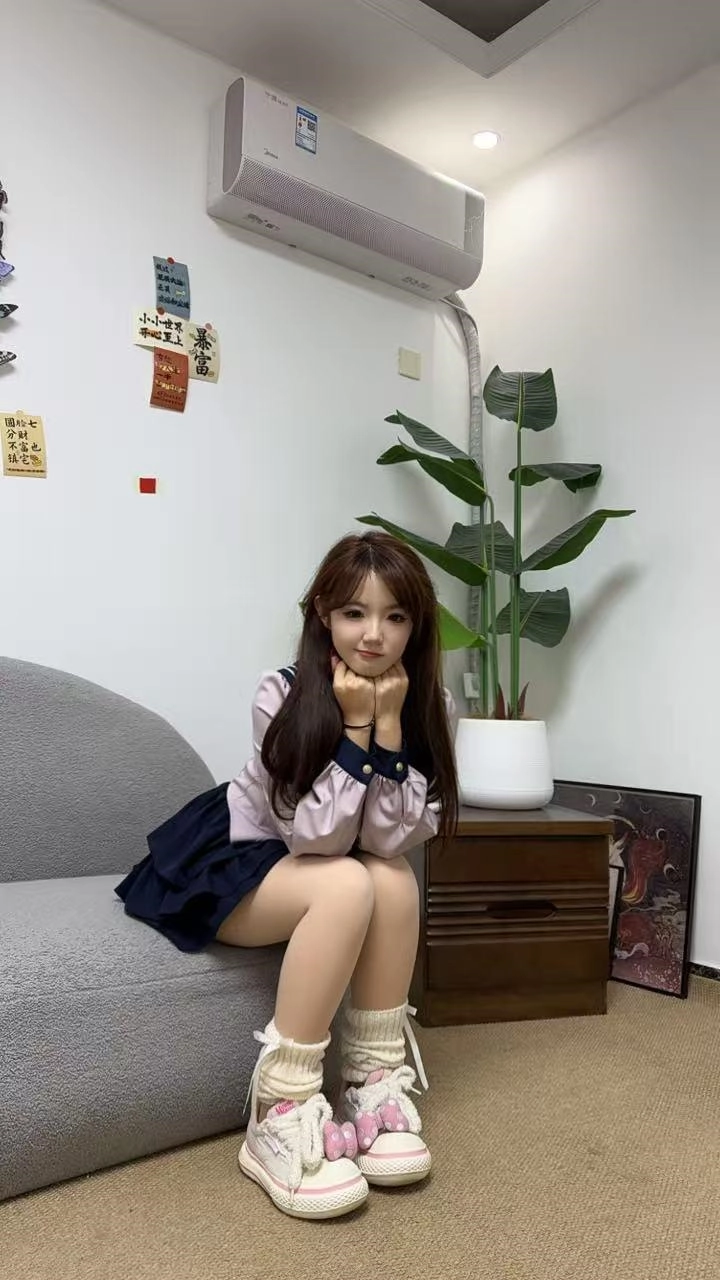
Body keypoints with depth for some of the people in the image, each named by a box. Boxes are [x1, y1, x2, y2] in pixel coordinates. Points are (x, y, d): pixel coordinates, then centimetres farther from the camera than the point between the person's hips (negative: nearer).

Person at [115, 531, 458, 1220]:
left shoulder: (430, 706, -13)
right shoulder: (284, 695, -25)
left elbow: (389, 840, -22)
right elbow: (316, 838, -27)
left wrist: (388, 723, -31)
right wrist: (353, 726, -34)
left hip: (314, 868, 4)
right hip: (223, 859, -4)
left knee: (395, 880, -26)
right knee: (349, 887, -30)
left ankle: (373, 1083, -11)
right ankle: (279, 1115, -20)